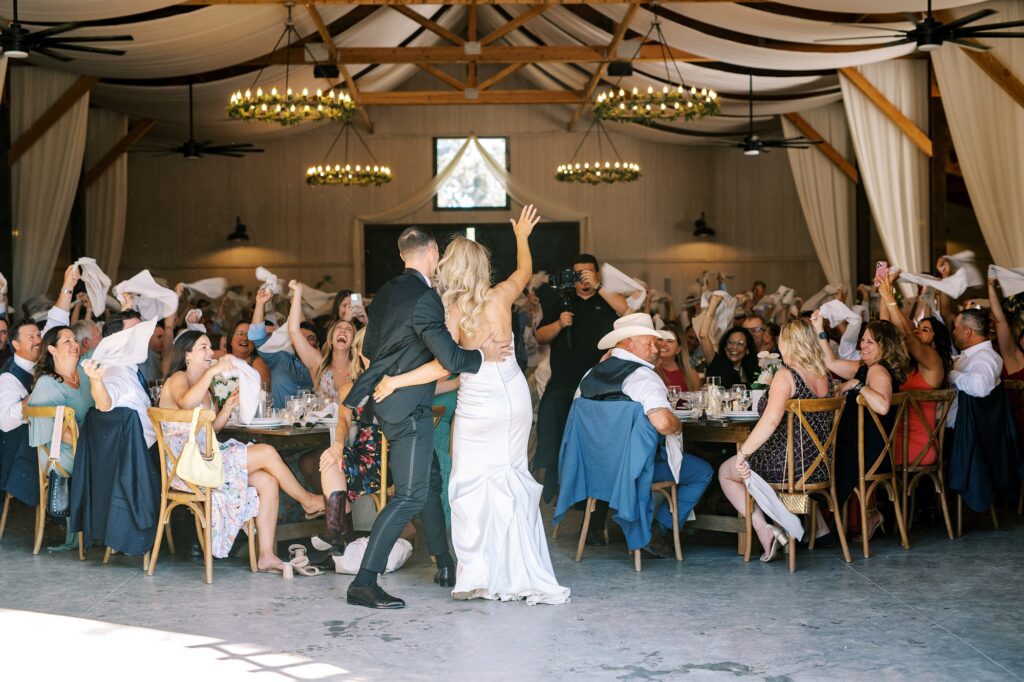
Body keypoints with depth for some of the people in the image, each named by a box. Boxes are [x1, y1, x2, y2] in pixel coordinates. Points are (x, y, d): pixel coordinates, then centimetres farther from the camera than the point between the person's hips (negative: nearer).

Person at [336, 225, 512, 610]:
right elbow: (451, 359, -22)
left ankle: (445, 566, 31)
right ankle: (364, 583, -9)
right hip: (408, 408, -10)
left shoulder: (386, 292, 9)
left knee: (430, 481, 20)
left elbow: (369, 349, 20)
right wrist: (483, 355, -5)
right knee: (410, 496, -8)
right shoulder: (423, 298, -19)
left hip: (388, 402, 10)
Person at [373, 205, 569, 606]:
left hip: (479, 405, -4)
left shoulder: (454, 312, -12)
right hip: (515, 399, 4)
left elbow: (444, 366, -22)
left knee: (471, 486, 4)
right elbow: (524, 272, 20)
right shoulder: (501, 297, -2)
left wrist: (396, 381, -16)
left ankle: (478, 576, 3)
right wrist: (522, 236, 37)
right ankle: (519, 576, 11)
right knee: (510, 482, 10)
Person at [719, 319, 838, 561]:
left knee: (725, 471, 15)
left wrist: (742, 453, -29)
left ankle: (762, 527, -4)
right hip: (819, 468, 7)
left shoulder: (786, 375, -18)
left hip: (788, 467, -7)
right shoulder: (826, 376, 4)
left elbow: (770, 421, -31)